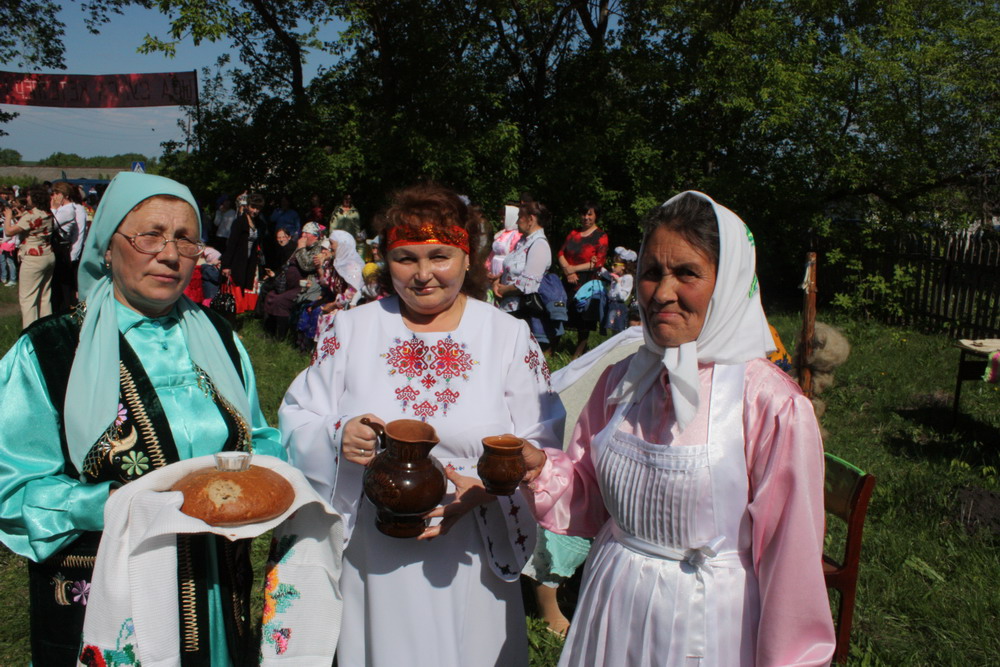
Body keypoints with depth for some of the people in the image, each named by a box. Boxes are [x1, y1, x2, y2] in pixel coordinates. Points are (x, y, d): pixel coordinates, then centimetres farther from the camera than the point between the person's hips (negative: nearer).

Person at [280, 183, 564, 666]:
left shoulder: (510, 336, -1)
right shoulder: (351, 329, 3)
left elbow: (540, 443, -5)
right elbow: (297, 421, 2)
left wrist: (486, 489, -22)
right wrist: (338, 439, -19)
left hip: (470, 557, 0)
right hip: (372, 557, 1)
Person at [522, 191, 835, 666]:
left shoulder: (773, 406, -20)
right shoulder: (621, 382, -4)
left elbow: (790, 558, -14)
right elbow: (589, 497, 6)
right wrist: (542, 471, -12)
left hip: (708, 623, -4)